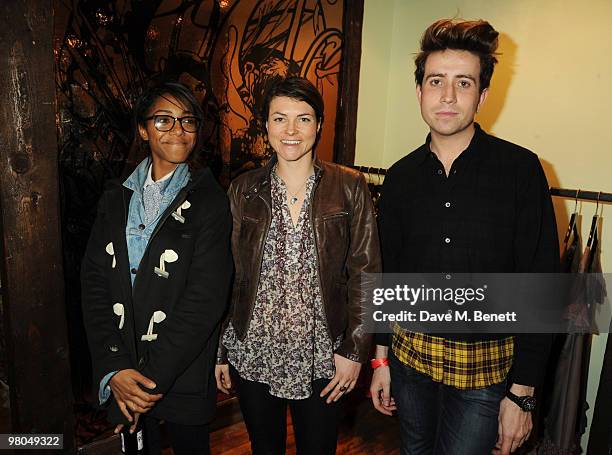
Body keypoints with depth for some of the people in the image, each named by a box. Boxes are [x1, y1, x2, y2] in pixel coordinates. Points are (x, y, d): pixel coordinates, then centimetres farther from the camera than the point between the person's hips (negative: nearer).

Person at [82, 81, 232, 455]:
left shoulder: (211, 202, -10)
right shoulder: (117, 198, 3)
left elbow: (204, 301, -16)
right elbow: (95, 283, -2)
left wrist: (153, 378, -16)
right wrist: (114, 369, -12)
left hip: (184, 374, -3)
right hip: (120, 377, 3)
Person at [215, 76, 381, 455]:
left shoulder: (349, 187, -4)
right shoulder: (244, 190, 1)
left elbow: (365, 274, -4)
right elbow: (229, 276, 4)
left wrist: (355, 349, -7)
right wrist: (221, 351, 6)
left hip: (321, 356, -1)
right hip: (252, 353, 2)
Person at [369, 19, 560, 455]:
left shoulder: (520, 169, -12)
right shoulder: (401, 177, -1)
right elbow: (388, 272, 5)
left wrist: (523, 392, -10)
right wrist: (381, 357, 8)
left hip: (487, 366, -3)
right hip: (410, 356, 4)